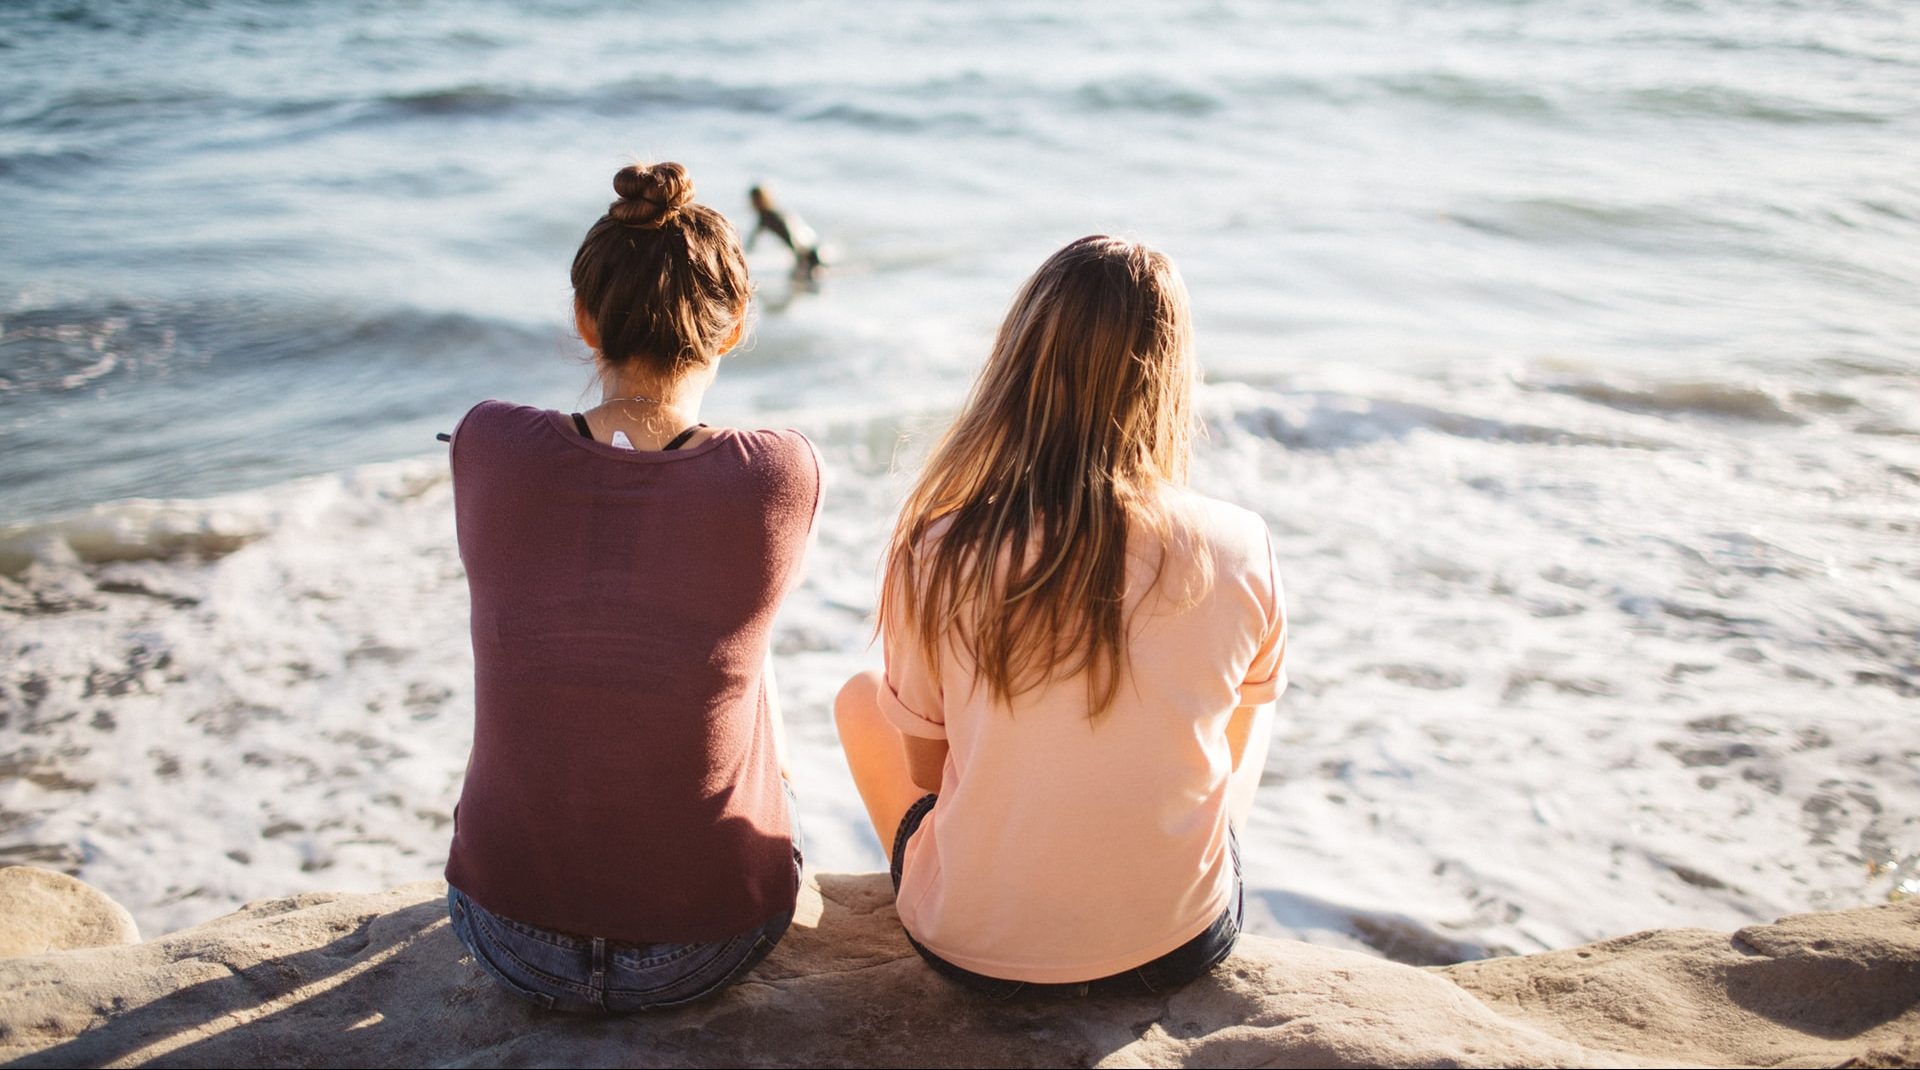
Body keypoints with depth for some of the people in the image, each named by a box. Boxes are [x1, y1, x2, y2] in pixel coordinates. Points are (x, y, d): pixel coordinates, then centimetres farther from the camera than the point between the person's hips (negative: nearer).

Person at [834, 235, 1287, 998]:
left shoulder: (935, 557, -18)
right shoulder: (1241, 551, -15)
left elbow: (926, 767, -2)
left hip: (972, 951, 0)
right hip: (1181, 947, 1)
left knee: (859, 699, 26)